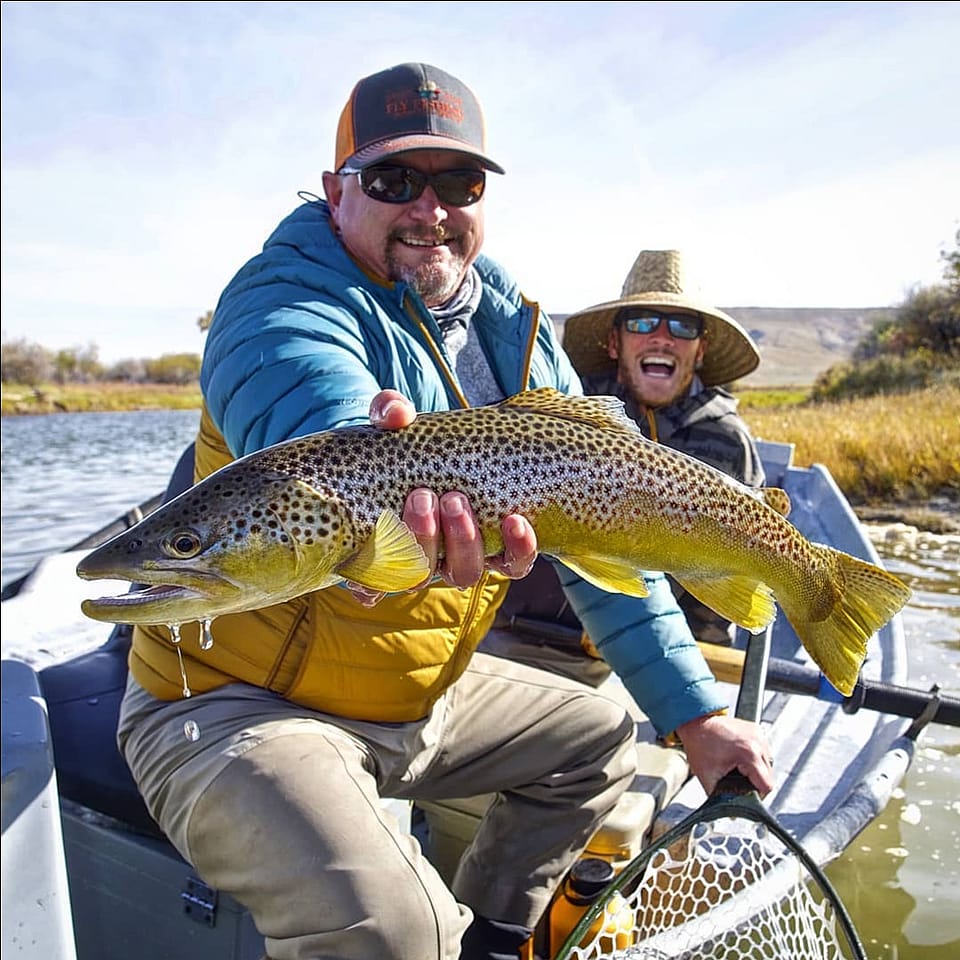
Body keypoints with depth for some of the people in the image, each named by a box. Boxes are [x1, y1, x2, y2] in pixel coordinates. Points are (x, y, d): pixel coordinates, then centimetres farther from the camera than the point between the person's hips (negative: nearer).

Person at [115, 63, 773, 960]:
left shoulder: (518, 336, 1)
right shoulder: (282, 297, -17)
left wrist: (694, 710, 0)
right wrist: (392, 488, -64)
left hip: (421, 688, 7)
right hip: (235, 700, -6)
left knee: (601, 737, 17)